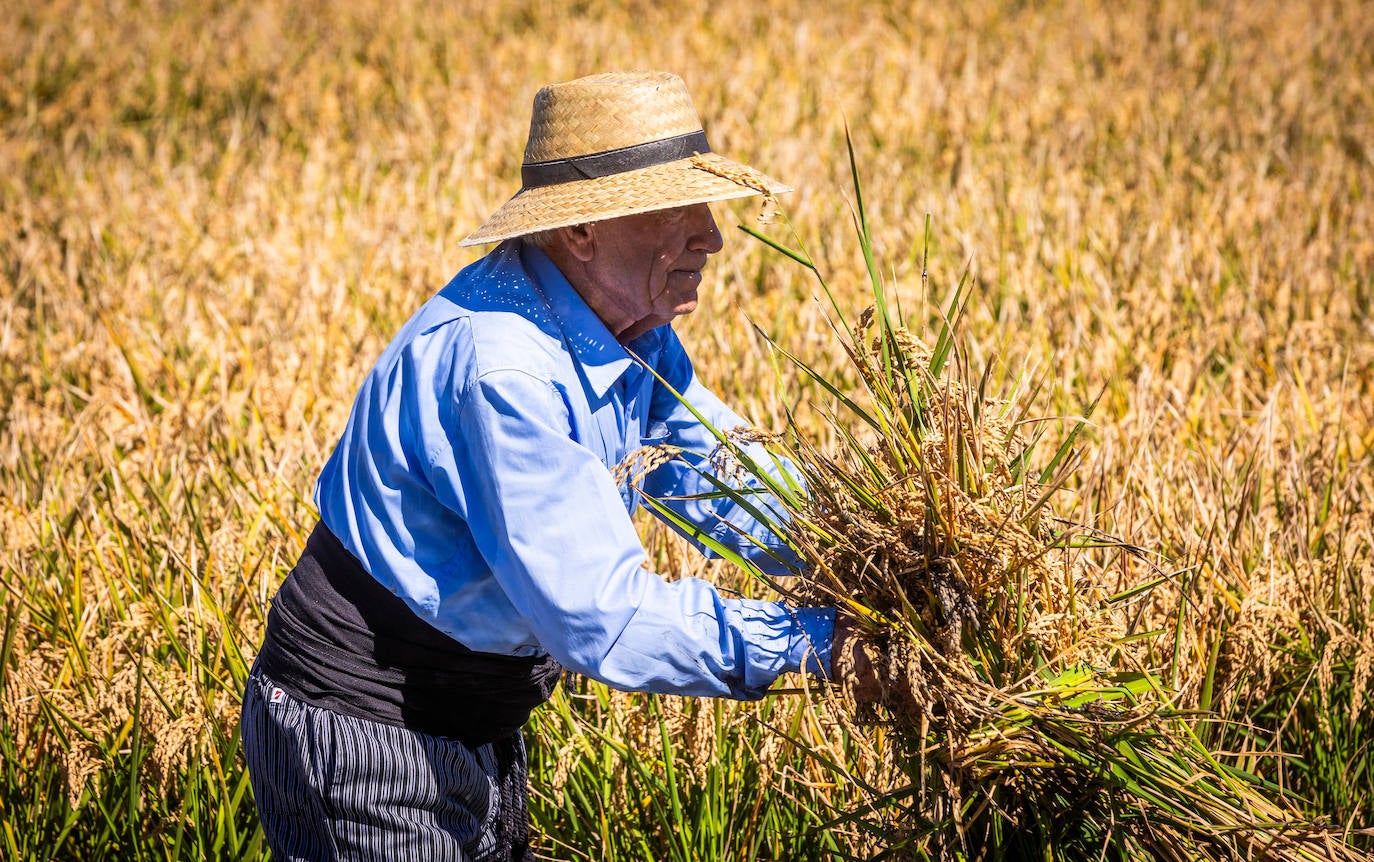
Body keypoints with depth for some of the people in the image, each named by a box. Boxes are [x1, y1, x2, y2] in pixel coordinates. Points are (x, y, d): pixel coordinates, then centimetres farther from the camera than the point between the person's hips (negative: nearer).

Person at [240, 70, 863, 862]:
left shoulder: (627, 324, -1)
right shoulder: (496, 368, -30)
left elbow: (731, 483, 4)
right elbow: (605, 620, -33)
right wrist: (815, 639, -30)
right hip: (363, 737, -9)